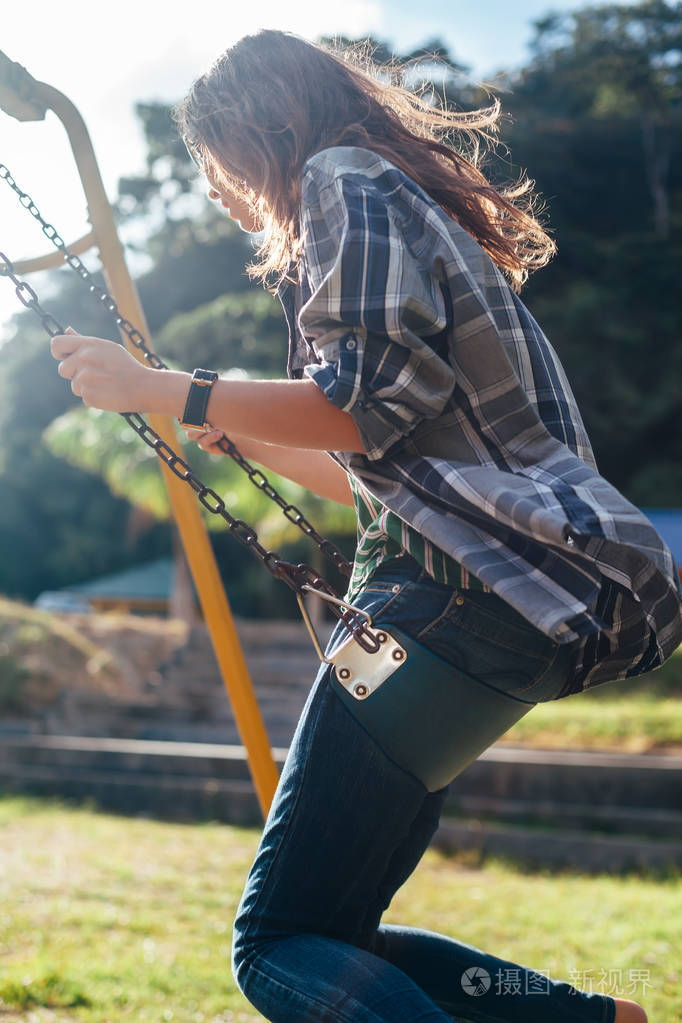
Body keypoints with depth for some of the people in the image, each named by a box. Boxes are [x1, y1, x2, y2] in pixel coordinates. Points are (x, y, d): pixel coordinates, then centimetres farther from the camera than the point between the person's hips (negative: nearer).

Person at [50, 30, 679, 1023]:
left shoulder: (347, 180, -1)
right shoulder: (417, 215, 28)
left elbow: (370, 405, -15)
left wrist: (155, 390, -9)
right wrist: (239, 432, 35)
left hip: (468, 588, -10)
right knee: (326, 937, 10)